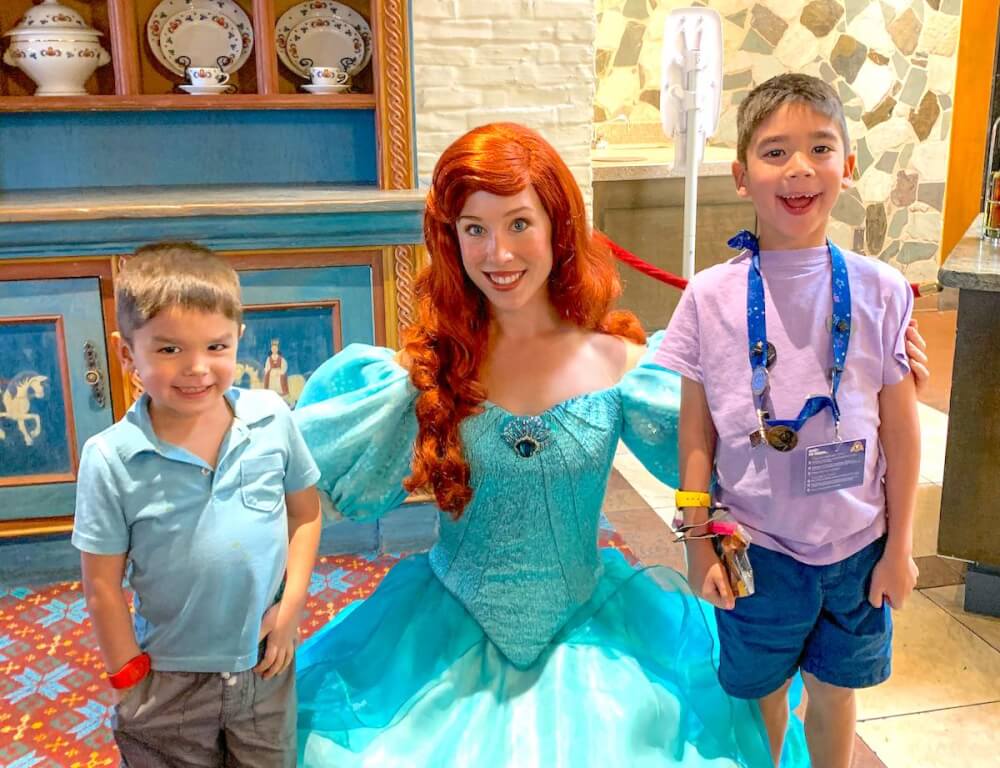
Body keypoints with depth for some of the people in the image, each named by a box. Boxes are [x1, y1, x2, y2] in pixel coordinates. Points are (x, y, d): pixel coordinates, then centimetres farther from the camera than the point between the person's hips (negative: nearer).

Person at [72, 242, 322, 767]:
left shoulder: (273, 420, -11)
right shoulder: (110, 459, -17)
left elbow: (305, 512, 2)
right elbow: (102, 582, -8)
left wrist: (292, 604, -4)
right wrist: (129, 677, -4)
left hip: (266, 667, 2)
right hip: (170, 682, -2)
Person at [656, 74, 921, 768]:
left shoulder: (881, 292, -7)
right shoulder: (711, 298, -10)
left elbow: (901, 429, -2)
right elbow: (696, 435, -5)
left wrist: (899, 548, 1)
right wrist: (700, 545, -4)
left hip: (856, 548, 1)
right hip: (755, 547, -1)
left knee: (836, 694, 20)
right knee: (760, 698, 17)